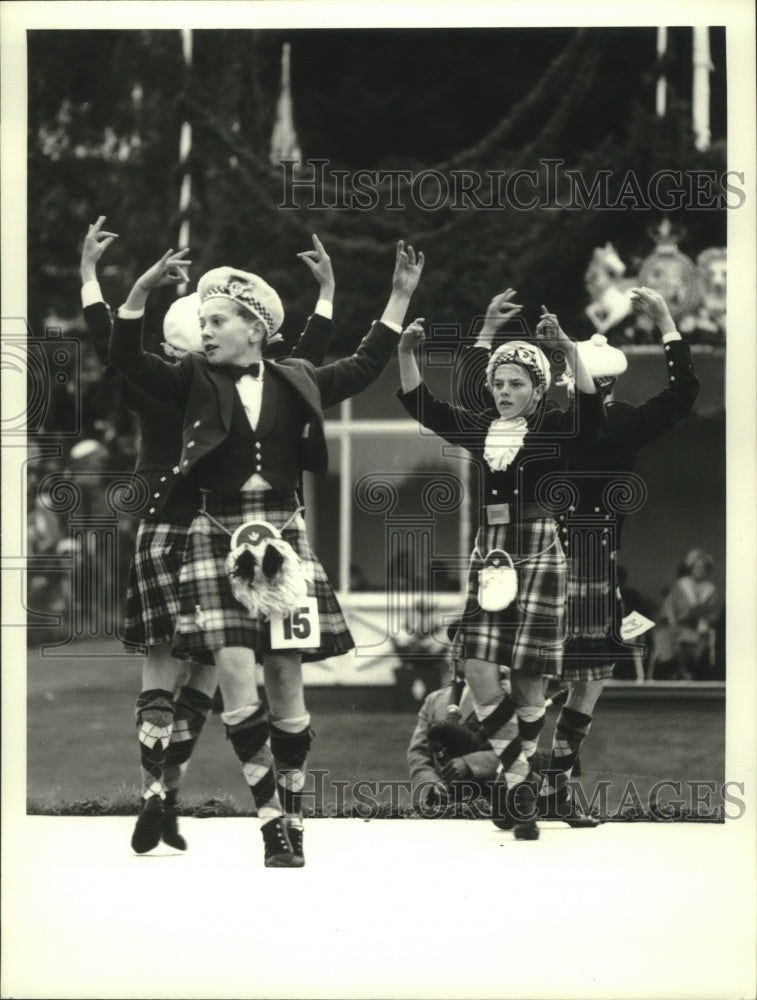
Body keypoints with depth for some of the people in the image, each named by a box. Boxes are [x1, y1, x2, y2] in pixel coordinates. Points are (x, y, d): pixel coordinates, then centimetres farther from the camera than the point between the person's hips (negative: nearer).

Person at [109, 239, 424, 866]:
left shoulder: (295, 384, 7)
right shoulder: (196, 383, 4)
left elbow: (365, 367, 14)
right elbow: (128, 360, -6)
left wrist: (400, 297, 9)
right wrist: (141, 291, -20)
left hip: (283, 537, 1)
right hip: (219, 537, -1)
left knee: (287, 689, 1)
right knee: (237, 684, -12)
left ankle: (293, 822, 11)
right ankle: (271, 817, -4)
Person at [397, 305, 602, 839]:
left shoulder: (554, 430, -3)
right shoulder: (478, 428, 7)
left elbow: (592, 411, -22)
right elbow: (420, 404, 1)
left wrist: (569, 351, -34)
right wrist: (407, 351, -15)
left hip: (538, 555, -3)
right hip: (488, 553, 3)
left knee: (527, 684, 2)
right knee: (481, 676, -10)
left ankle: (518, 790, 18)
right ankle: (518, 782, -2)